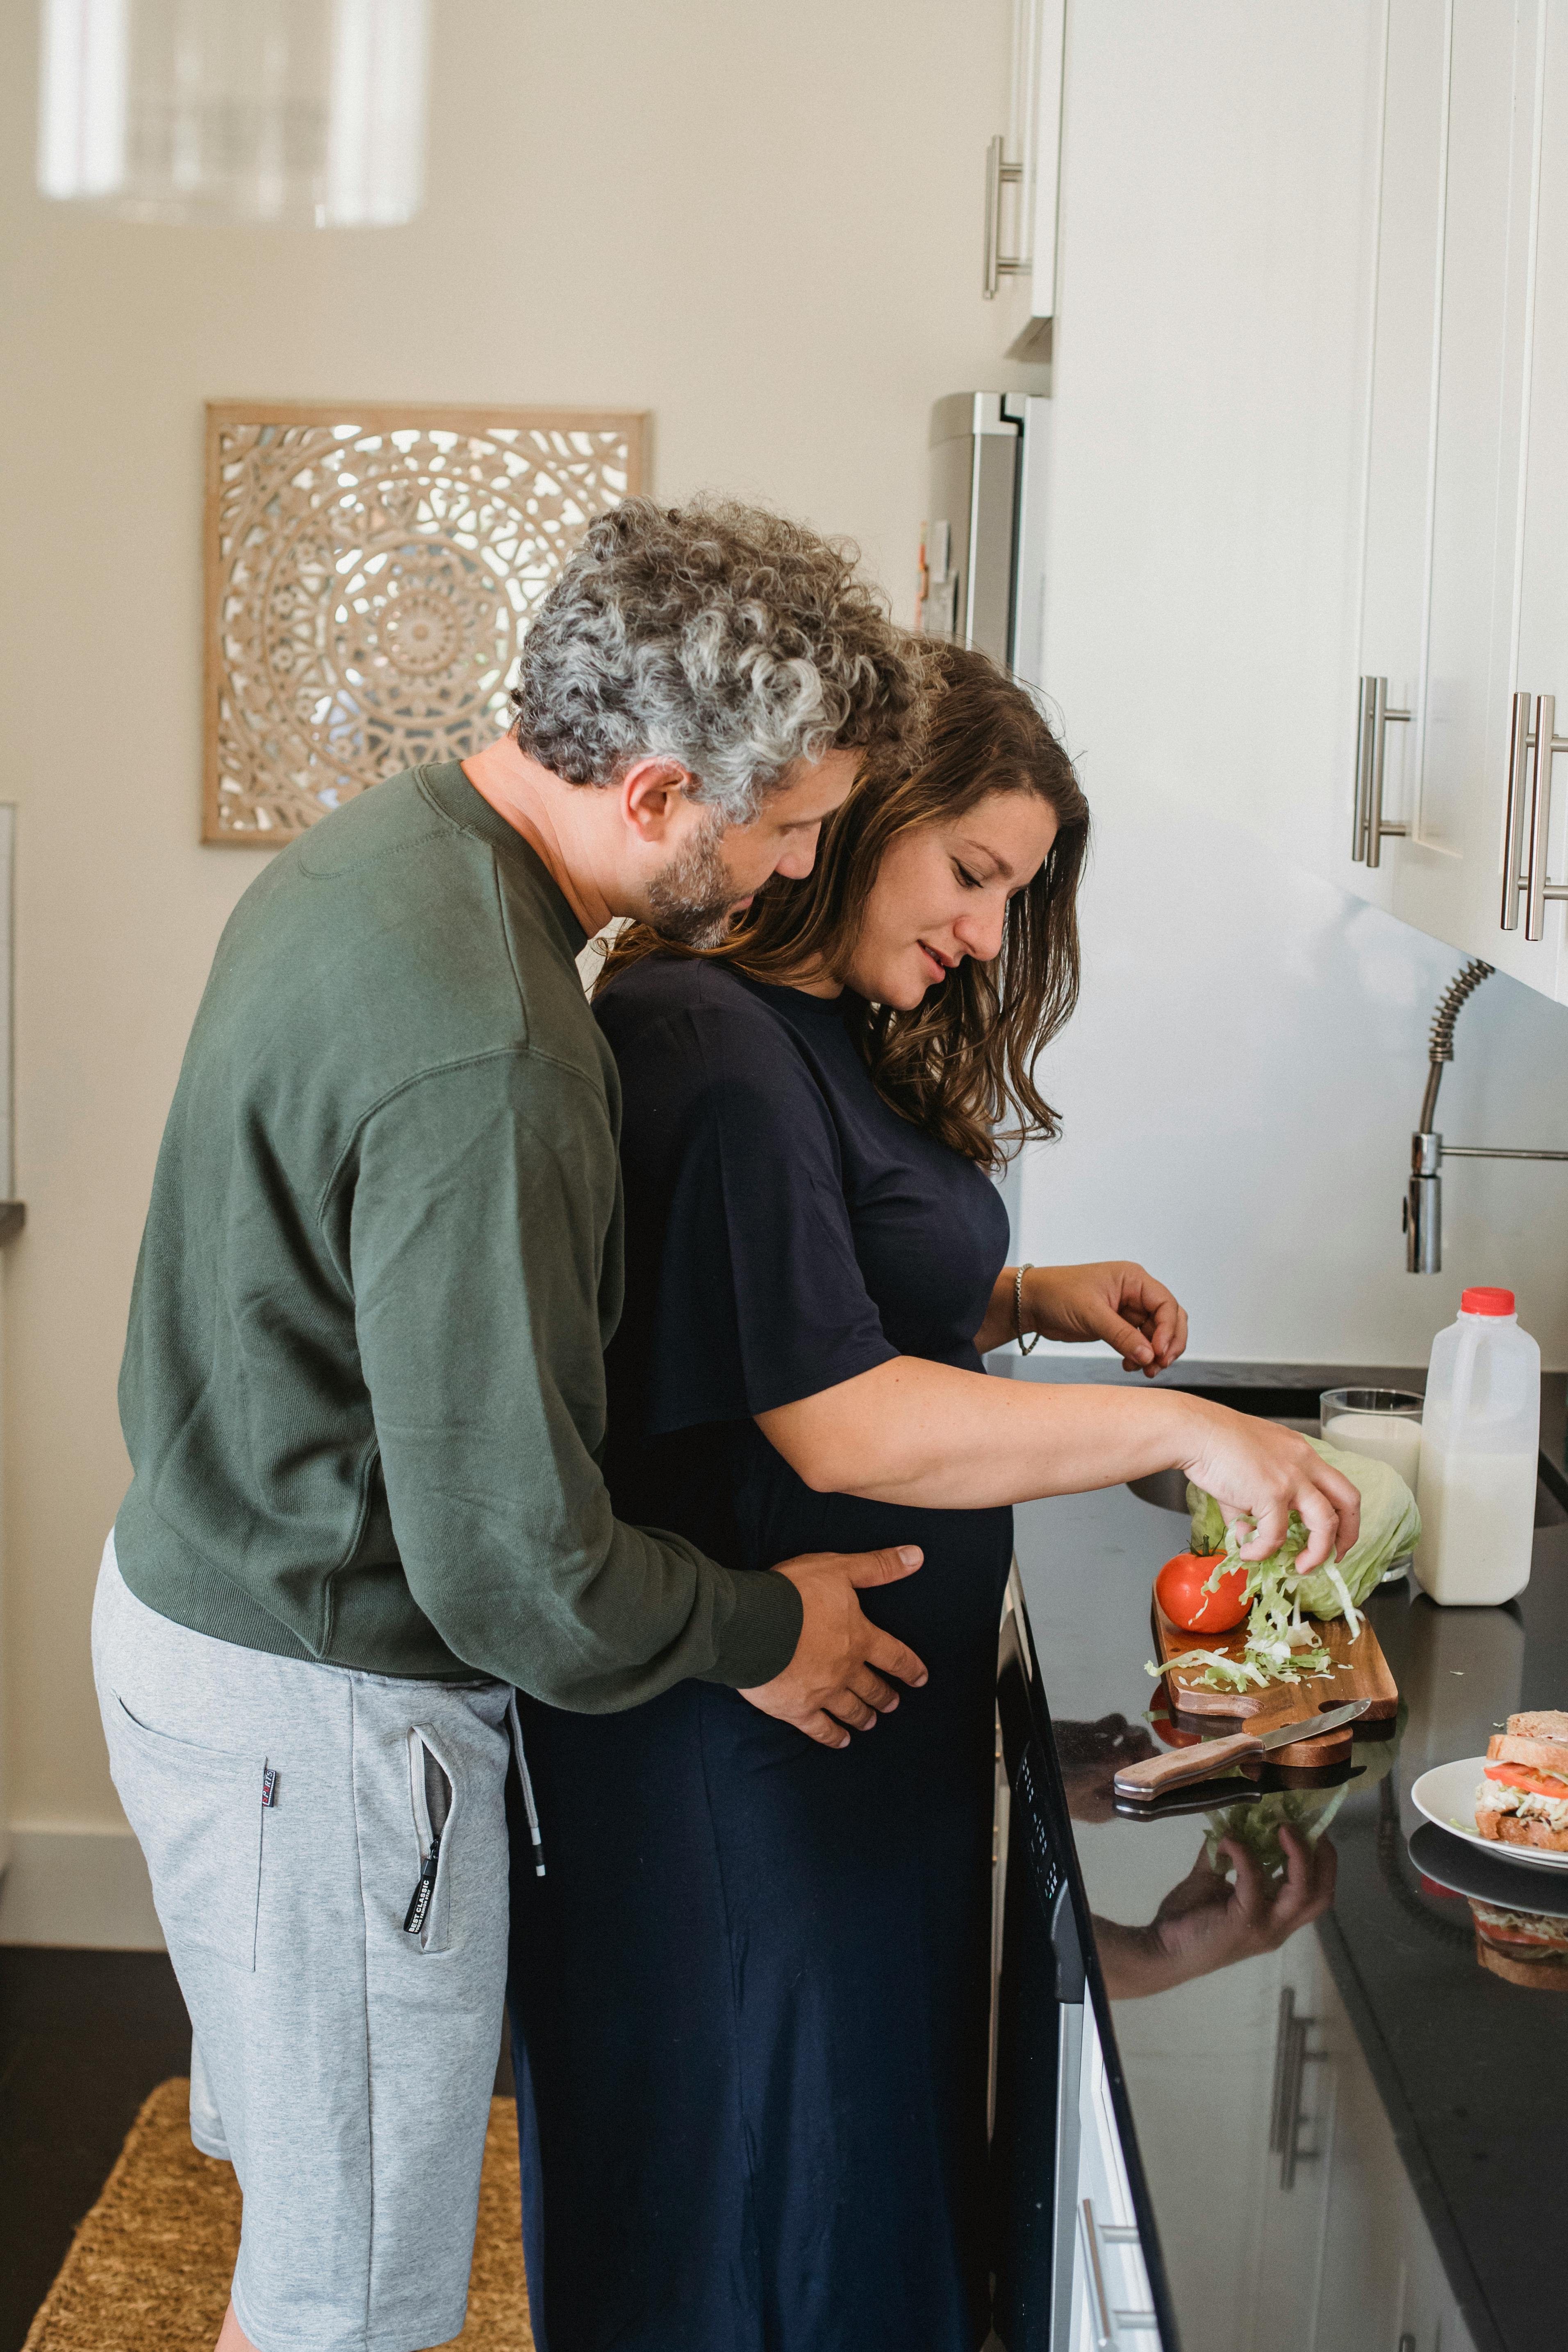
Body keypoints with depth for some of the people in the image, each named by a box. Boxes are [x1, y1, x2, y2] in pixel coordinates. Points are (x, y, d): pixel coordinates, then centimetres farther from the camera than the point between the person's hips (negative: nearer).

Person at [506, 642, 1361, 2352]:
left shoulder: (842, 1038, 9)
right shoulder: (714, 1052, -23)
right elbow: (840, 1424, -27)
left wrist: (1027, 1300, 3)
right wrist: (1183, 1428, -24)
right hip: (735, 1739, -10)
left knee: (870, 2123, 22)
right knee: (745, 2136, 9)